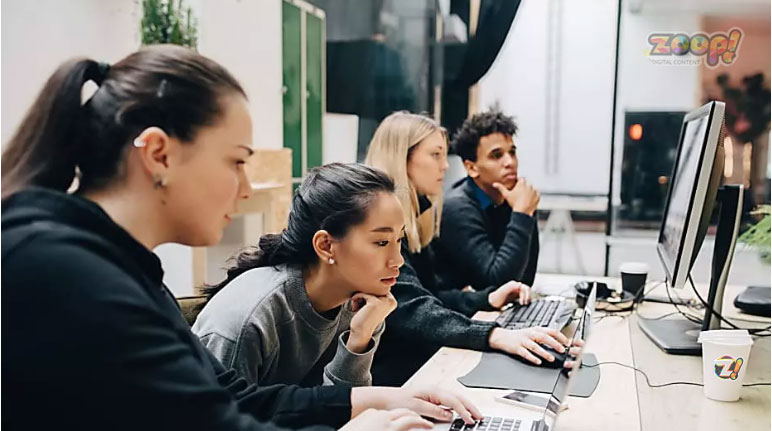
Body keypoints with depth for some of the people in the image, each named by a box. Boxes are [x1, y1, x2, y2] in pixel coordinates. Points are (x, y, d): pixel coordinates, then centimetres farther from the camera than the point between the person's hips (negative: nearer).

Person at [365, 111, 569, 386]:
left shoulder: (410, 219, 10)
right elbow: (412, 310, -31)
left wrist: (488, 299, 3)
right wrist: (496, 336, -42)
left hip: (418, 361, 9)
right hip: (390, 375, -9)